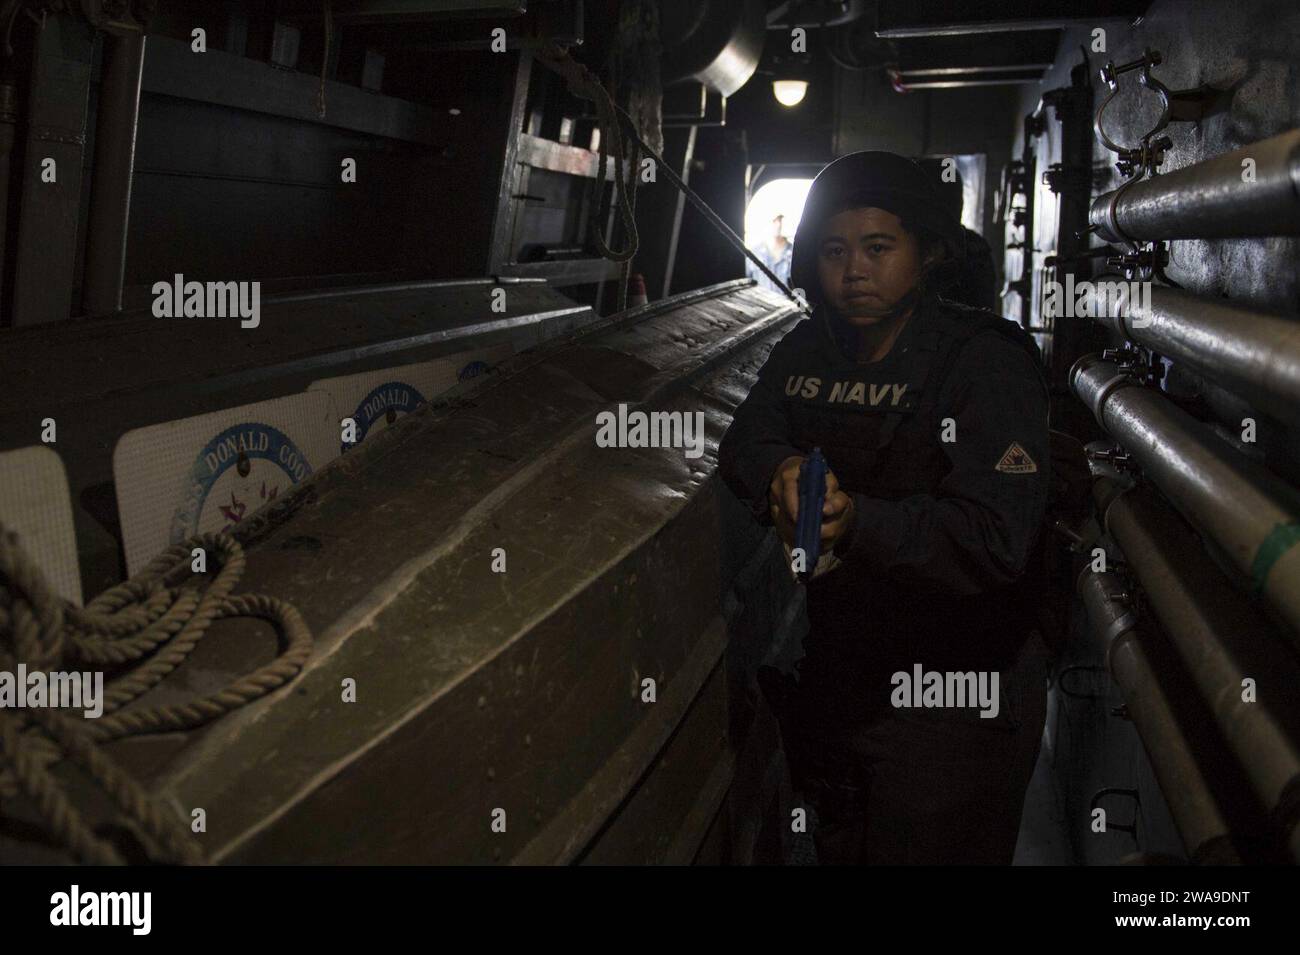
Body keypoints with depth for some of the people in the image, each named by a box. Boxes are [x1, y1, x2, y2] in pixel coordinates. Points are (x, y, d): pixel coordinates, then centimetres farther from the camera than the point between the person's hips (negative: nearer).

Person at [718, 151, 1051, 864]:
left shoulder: (986, 361, -18)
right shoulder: (808, 350, 2)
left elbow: (996, 537, -26)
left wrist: (859, 522, -39)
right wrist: (781, 473, -21)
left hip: (952, 701, -5)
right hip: (823, 683, 6)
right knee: (835, 848, 25)